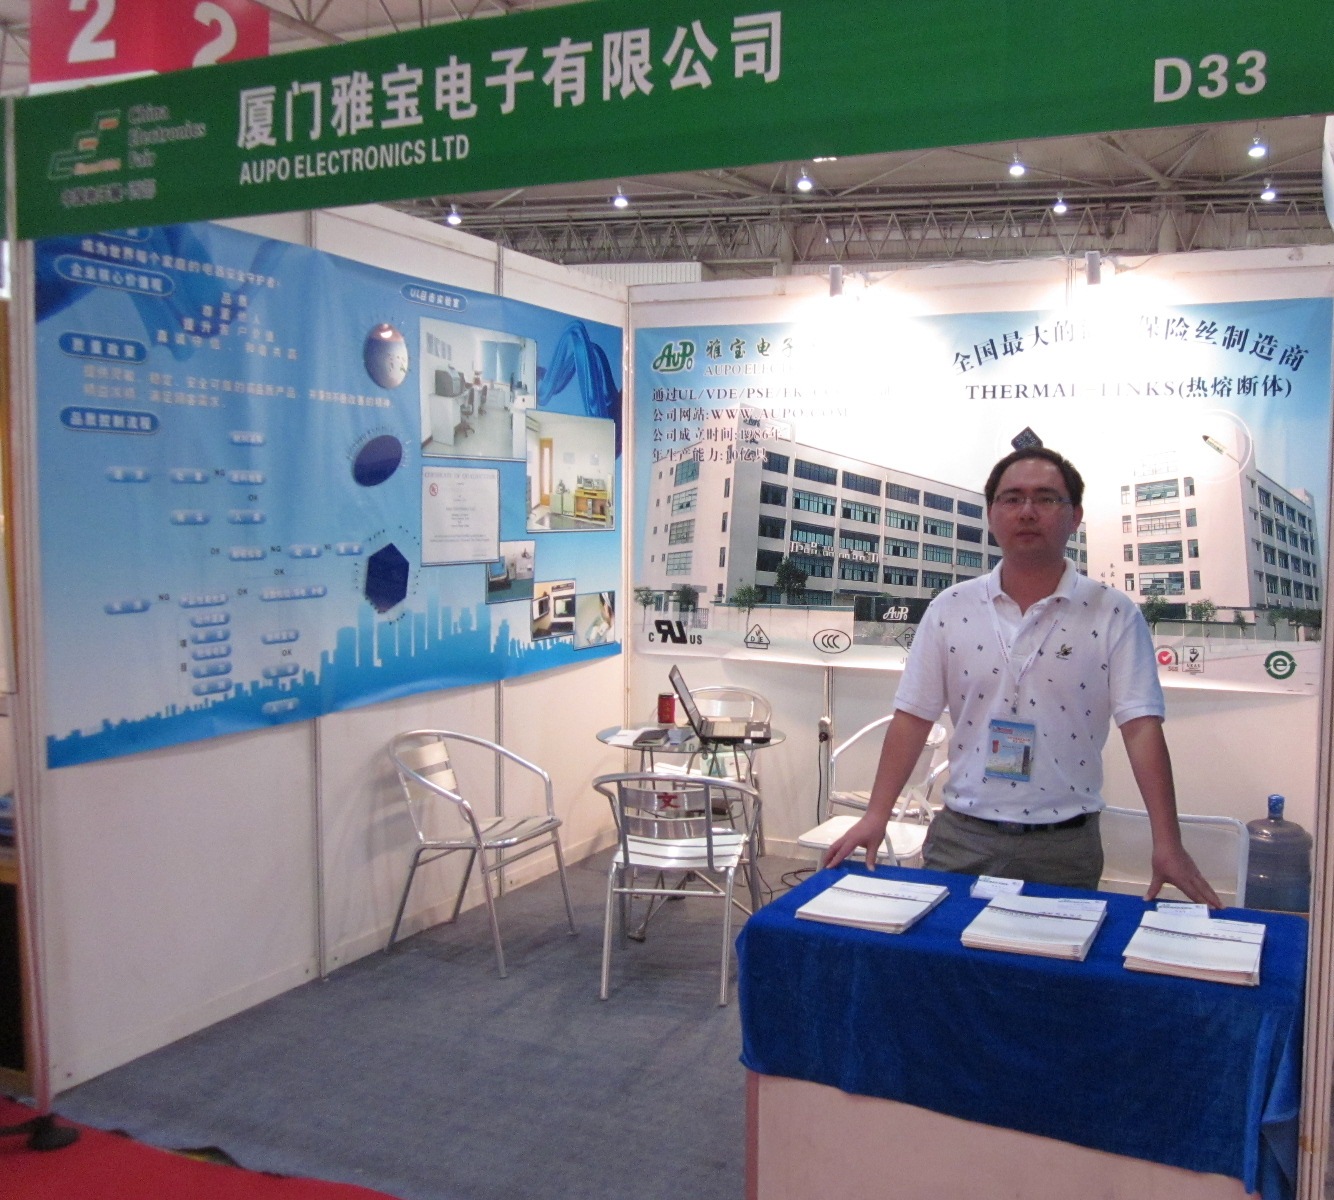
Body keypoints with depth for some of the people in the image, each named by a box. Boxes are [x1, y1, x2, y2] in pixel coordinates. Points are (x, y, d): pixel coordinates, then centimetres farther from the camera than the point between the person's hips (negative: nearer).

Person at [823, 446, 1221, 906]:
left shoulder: (1114, 614, -4)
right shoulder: (949, 609, 2)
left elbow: (1142, 728, -10)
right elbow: (912, 717, 2)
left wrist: (1167, 845, -19)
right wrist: (876, 815, -5)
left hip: (1066, 845, -1)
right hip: (960, 836, 2)